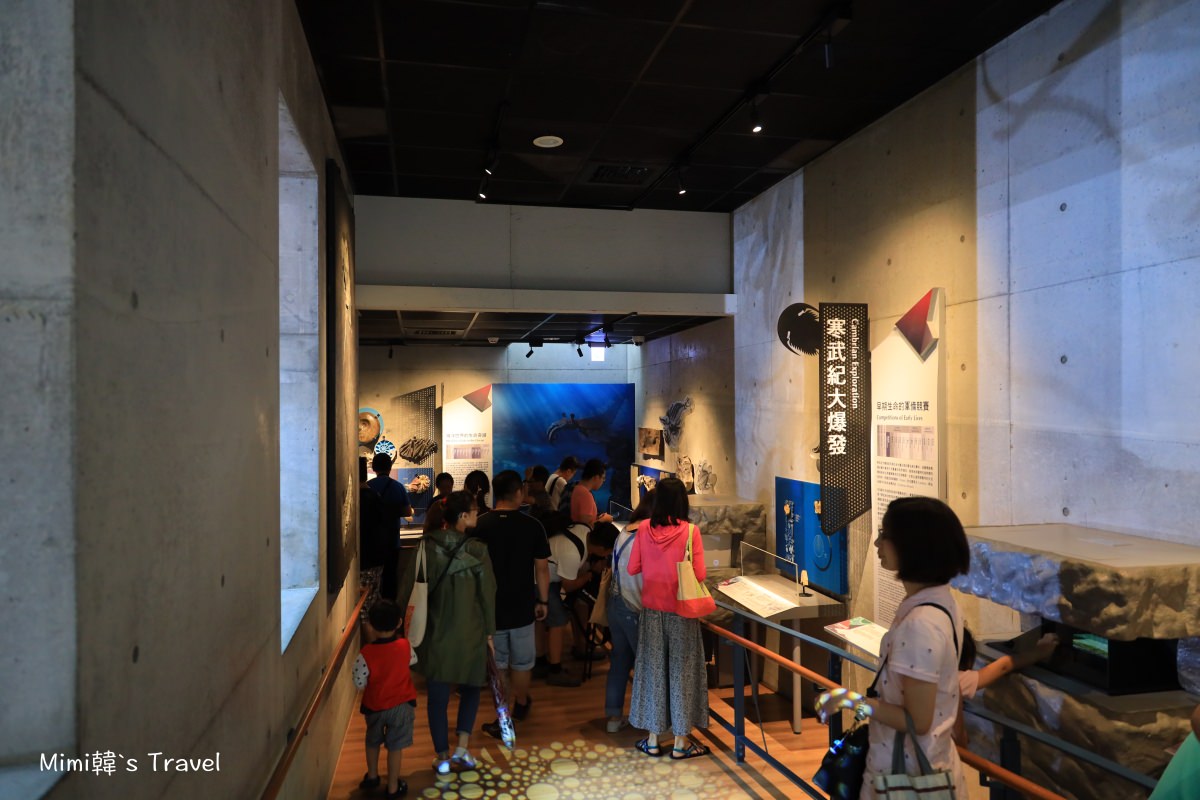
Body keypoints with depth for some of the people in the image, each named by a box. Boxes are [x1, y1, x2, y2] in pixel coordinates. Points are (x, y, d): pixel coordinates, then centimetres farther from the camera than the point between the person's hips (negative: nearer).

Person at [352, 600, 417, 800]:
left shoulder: (366, 653, -24)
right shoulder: (405, 646, -17)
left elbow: (359, 683, -13)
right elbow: (413, 660, 5)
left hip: (374, 706, 0)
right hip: (401, 705, 0)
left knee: (372, 742, 25)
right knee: (395, 746, 12)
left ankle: (372, 777, 44)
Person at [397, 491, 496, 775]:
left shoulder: (428, 549, -8)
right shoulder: (477, 550, -12)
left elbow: (409, 592, -5)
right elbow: (488, 594, -7)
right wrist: (489, 631, 4)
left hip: (436, 634, 1)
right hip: (470, 633, -1)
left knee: (437, 697, 14)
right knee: (471, 688, 22)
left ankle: (443, 758, 23)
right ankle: (462, 747, 14)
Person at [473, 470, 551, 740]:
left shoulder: (480, 525, -10)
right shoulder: (532, 526, -11)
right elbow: (542, 568, -7)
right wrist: (543, 601, 6)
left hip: (490, 606, 0)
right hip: (521, 606, 0)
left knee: (497, 663, 12)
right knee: (521, 662, 19)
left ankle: (503, 718, 13)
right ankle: (520, 706, 38)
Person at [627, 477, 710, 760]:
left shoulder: (644, 528, -7)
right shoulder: (690, 531, -15)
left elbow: (633, 568, 0)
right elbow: (700, 574, -13)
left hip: (652, 609, 3)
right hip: (681, 611, -2)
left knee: (652, 668, 13)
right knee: (682, 671, 9)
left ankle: (652, 738, 23)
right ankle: (681, 741, 18)